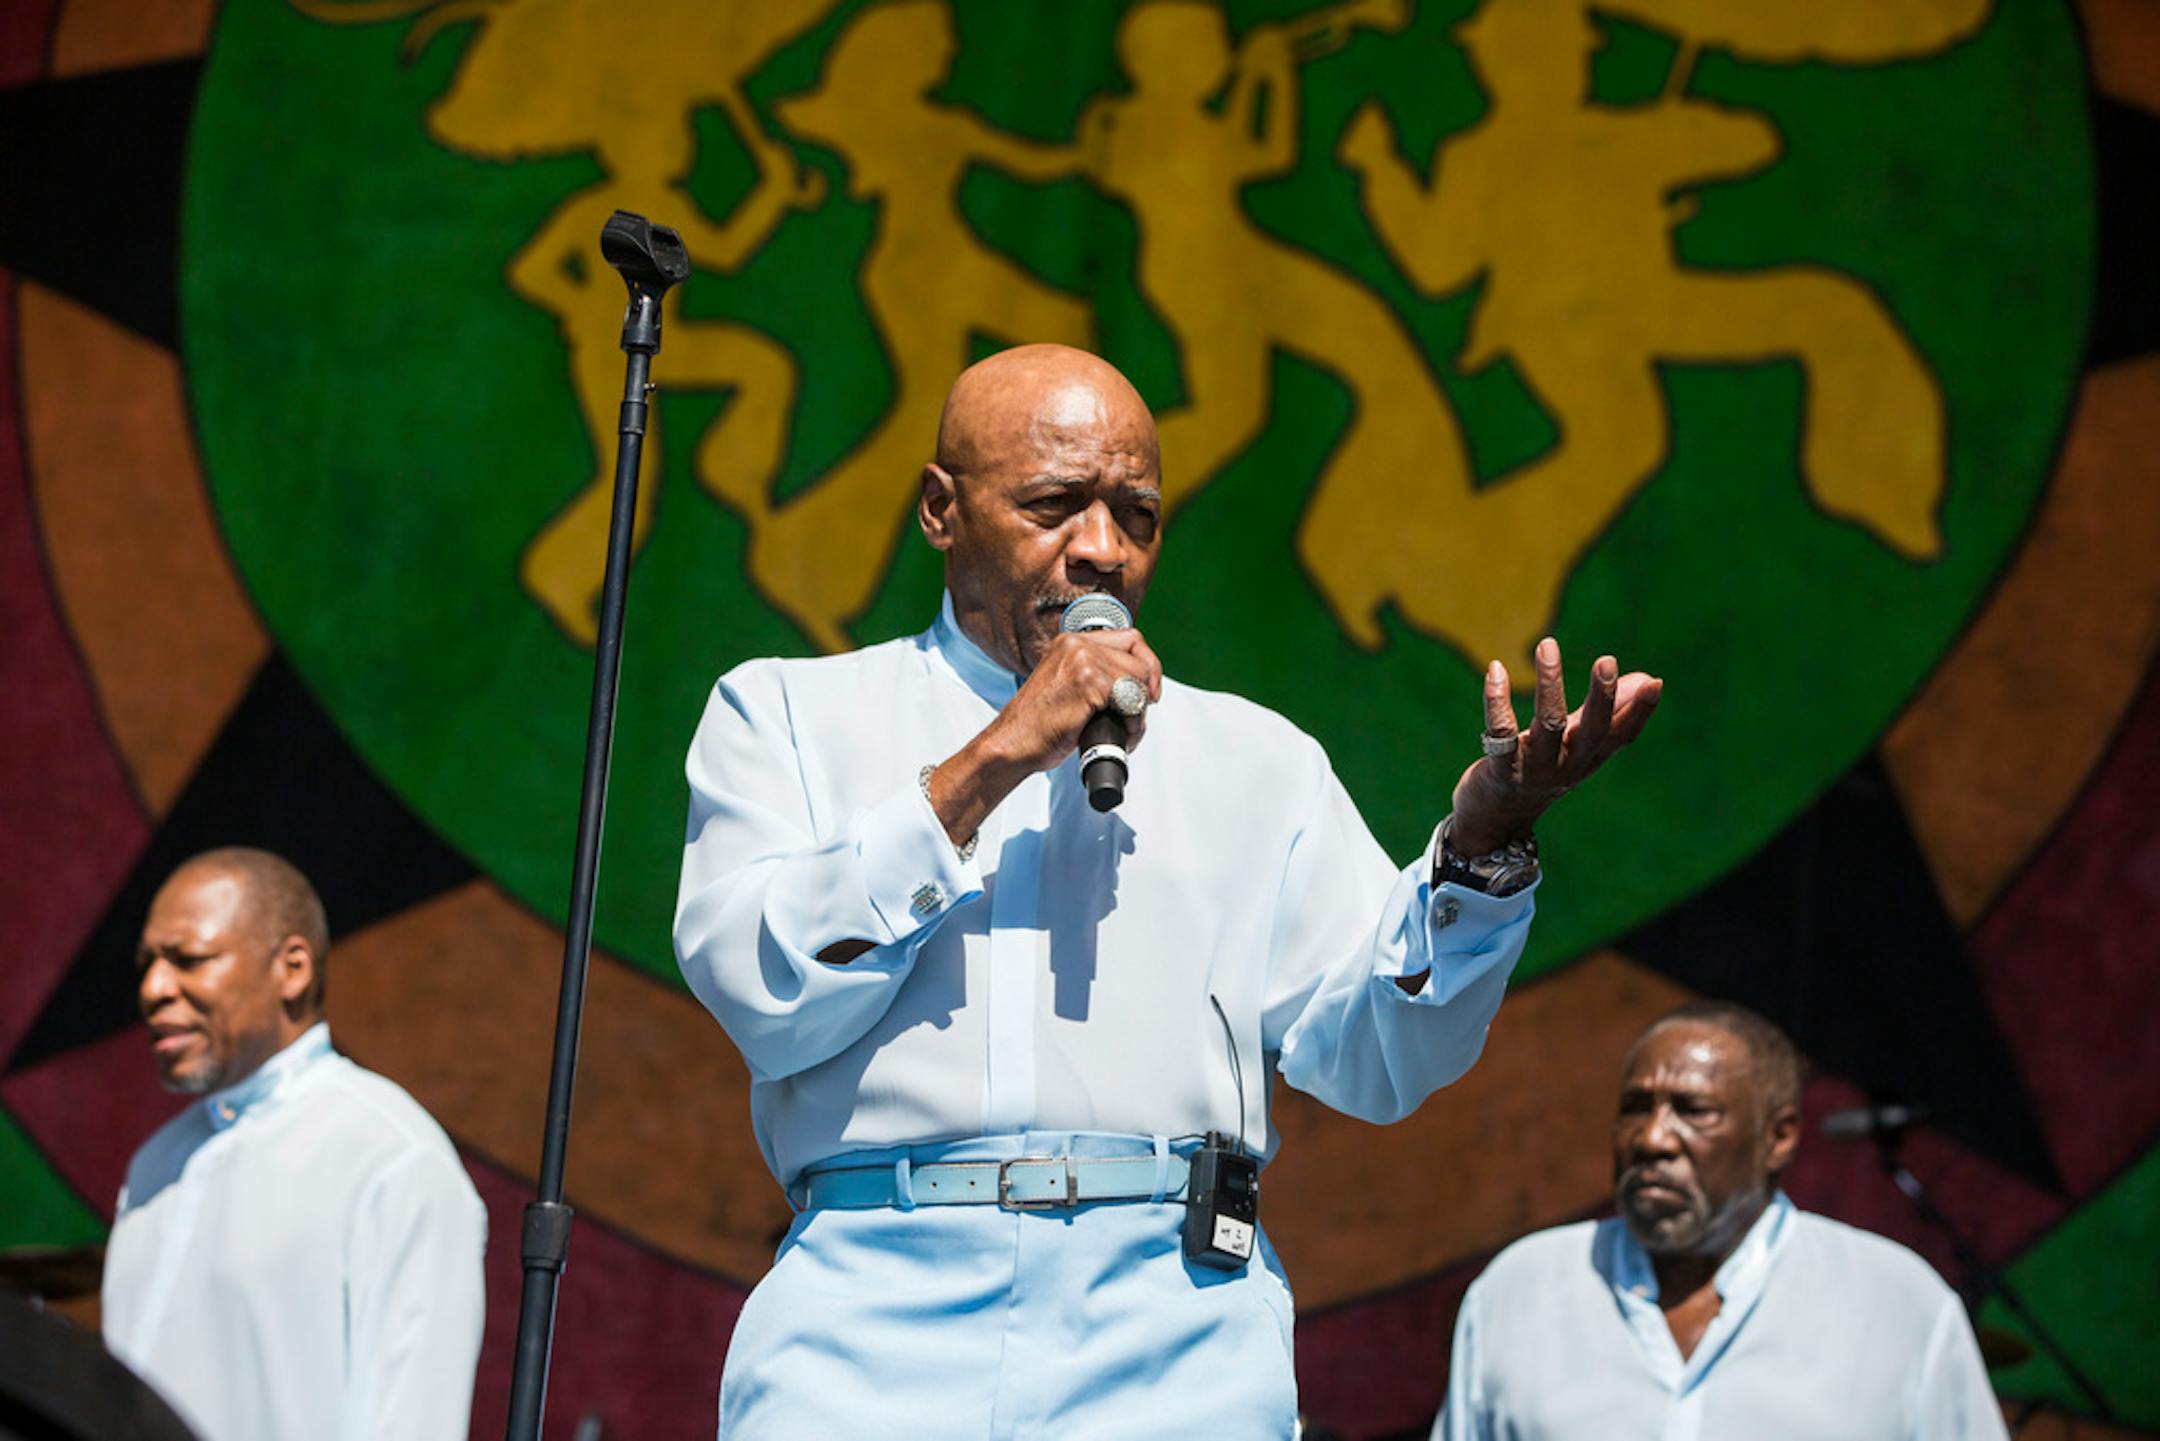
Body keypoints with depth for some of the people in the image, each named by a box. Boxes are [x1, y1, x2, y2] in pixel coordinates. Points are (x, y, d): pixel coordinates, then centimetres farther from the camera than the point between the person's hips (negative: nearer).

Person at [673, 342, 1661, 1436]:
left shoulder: (1252, 760, 19)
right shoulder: (788, 713, 15)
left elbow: (1374, 1056, 8)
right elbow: (764, 994, -2)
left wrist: (1480, 845, -8)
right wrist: (988, 766, -5)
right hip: (880, 1298, -1)